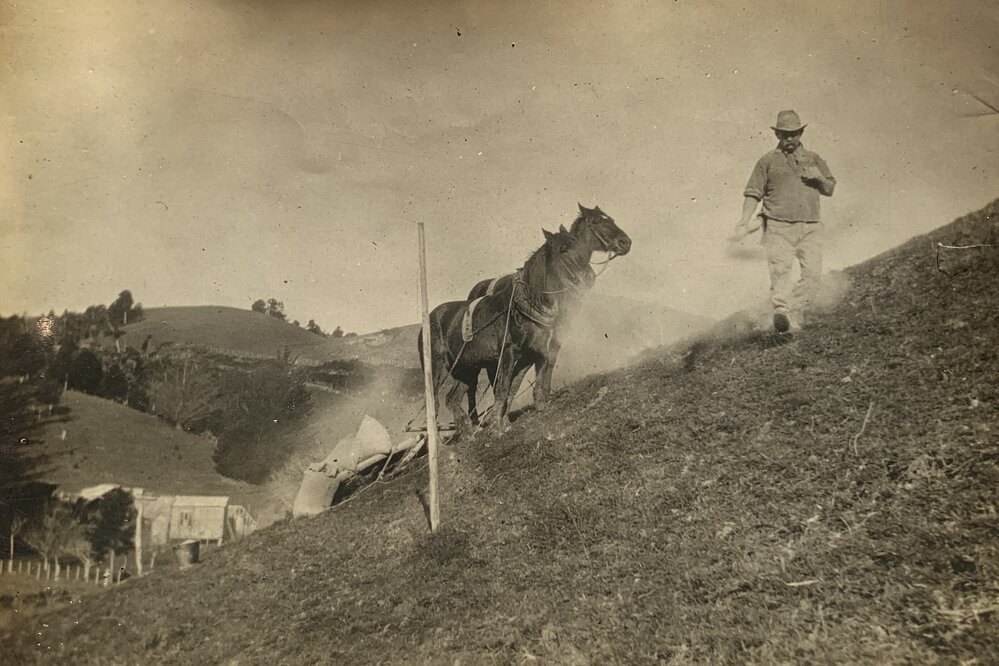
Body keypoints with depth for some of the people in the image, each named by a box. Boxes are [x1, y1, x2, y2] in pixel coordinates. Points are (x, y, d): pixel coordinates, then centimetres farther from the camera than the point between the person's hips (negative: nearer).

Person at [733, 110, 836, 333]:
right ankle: (781, 311, -28)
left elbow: (830, 190, 22)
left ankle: (795, 313, 3)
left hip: (810, 227, 3)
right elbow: (753, 193, 8)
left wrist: (820, 178, -1)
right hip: (779, 226, -3)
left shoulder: (814, 160, 21)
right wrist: (745, 221, -6)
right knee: (780, 270, -19)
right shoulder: (768, 161, 12)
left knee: (813, 273, -7)